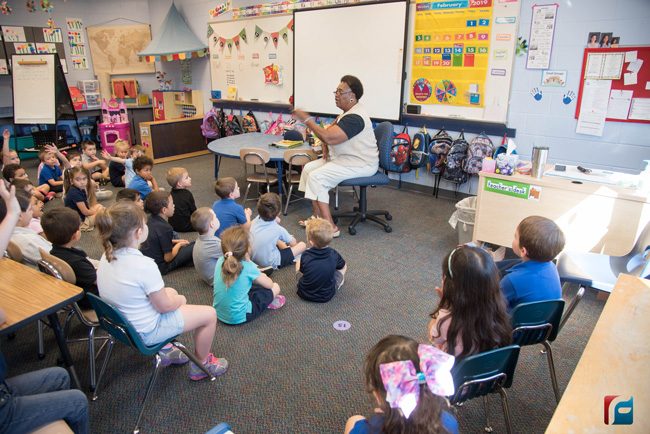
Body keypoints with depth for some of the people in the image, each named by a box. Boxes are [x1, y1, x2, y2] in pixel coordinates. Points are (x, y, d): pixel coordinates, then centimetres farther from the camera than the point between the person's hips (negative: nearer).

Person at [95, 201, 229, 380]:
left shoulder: (107, 257, -7)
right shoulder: (144, 265, -32)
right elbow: (164, 306, -21)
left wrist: (173, 296, 9)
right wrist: (181, 300, 0)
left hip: (122, 322, 9)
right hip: (144, 332, -8)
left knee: (171, 292, 29)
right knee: (209, 314, 2)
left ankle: (166, 351, 35)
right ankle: (201, 365, 24)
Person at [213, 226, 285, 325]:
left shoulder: (220, 261, -9)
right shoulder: (248, 267, -23)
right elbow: (269, 284, -7)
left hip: (219, 313, 6)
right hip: (239, 317, -6)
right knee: (275, 287, 7)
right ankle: (268, 302, 31)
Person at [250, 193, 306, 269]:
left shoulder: (255, 220, -10)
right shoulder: (278, 229, -21)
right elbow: (293, 243, -5)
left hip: (253, 258, 6)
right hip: (269, 263, -6)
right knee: (302, 245, 1)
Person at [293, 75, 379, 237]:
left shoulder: (355, 118, -23)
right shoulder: (348, 112, 12)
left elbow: (329, 137, -31)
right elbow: (329, 131, 23)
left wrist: (307, 119, -23)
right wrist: (325, 146, 2)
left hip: (360, 164, -11)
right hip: (343, 158, 11)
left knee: (316, 177, -21)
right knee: (309, 168, 3)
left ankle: (330, 227, -18)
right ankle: (317, 216, 6)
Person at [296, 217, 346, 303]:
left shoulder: (305, 256, -19)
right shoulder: (333, 254, -17)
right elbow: (343, 267, 4)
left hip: (304, 294, 0)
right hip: (326, 296, 0)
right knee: (342, 270, 19)